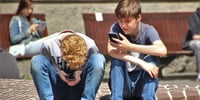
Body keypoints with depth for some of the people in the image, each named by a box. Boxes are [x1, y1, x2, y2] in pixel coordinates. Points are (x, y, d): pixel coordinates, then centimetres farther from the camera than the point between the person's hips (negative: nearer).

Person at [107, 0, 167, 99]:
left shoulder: (148, 30, -12)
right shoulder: (116, 28, -10)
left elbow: (162, 51, -33)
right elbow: (111, 51, -31)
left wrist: (130, 47, -37)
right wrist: (140, 63, -41)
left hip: (143, 84, 0)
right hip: (123, 85, 1)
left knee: (150, 59, -25)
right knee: (116, 58, -25)